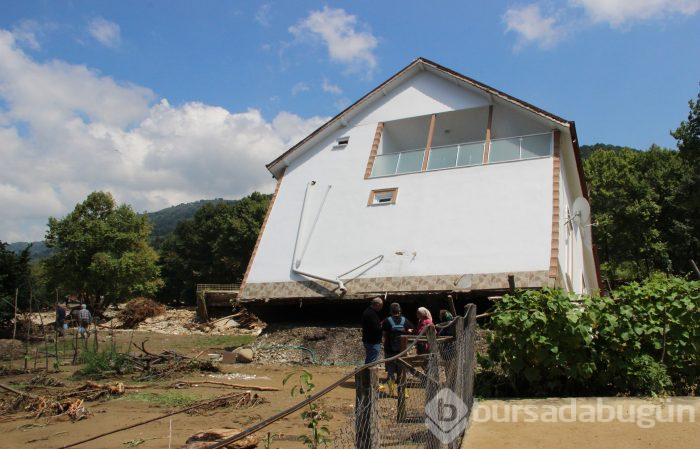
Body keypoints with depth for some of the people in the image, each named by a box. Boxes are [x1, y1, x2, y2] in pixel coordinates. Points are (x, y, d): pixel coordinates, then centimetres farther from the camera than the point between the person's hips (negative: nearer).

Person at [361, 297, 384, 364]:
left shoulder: (367, 311, 11)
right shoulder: (372, 314, -22)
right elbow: (375, 328, -26)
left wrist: (380, 324, 7)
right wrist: (382, 326, -9)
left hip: (367, 340, 10)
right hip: (373, 342, -10)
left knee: (368, 361, 19)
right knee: (372, 362, -5)